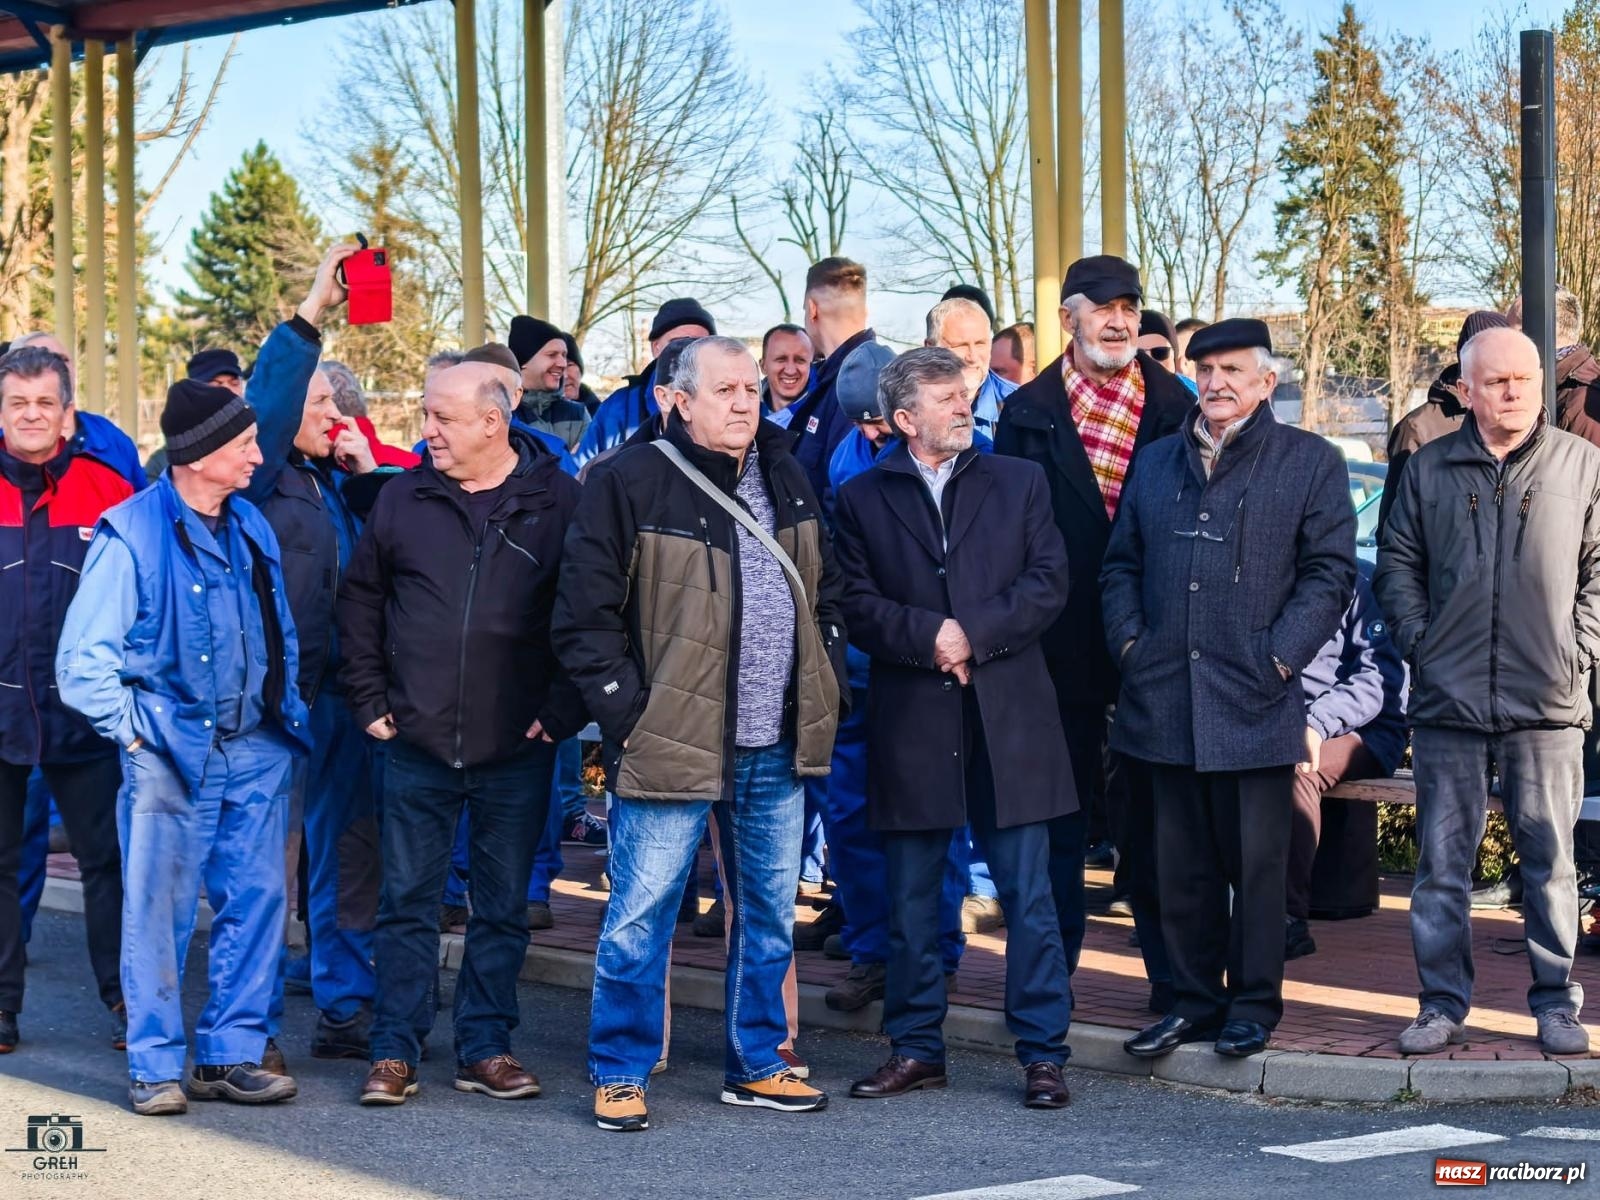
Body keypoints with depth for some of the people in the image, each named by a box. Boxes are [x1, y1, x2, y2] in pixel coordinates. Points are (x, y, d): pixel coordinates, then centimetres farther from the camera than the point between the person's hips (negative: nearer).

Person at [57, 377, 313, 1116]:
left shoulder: (251, 527, 11)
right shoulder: (132, 535, -9)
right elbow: (81, 662, -8)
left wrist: (287, 712, 13)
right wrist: (136, 731, -9)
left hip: (256, 752, 6)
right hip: (172, 756, -6)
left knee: (256, 902, 6)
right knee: (159, 911, -1)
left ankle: (231, 1056, 15)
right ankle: (155, 1067, 9)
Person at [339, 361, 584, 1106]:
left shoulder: (558, 501, -3)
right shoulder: (404, 497, 3)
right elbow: (360, 600, 11)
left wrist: (563, 711, -5)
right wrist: (368, 700, 5)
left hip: (517, 748, -1)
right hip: (416, 742, 1)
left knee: (502, 906, 8)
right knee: (408, 901, 4)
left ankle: (486, 1047, 18)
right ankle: (394, 1051, 11)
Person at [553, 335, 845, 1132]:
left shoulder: (785, 479, 11)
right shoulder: (632, 483, -10)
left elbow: (824, 590, 22)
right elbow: (584, 615, -9)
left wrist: (824, 677, 11)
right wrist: (626, 710, -13)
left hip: (776, 748, 6)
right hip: (670, 741, -6)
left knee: (769, 912, 13)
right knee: (640, 917, -2)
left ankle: (756, 1065, 25)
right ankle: (619, 1076, 8)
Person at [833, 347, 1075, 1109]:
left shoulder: (1019, 483, 10)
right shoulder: (863, 500, 8)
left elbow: (1049, 583, 0)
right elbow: (856, 604, -1)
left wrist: (975, 633, -11)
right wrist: (928, 635, -16)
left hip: (1009, 719, 0)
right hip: (910, 723, 1)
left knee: (1027, 895, -1)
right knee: (911, 898, 7)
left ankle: (1043, 1054, 4)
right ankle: (916, 1049, 17)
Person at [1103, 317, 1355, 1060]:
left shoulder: (1311, 462, 2)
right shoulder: (1157, 463, 16)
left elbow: (1328, 573, -2)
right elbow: (1121, 563, 18)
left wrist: (1279, 657, -10)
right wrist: (1129, 640, 3)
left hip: (1255, 699, -4)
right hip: (1168, 698, 4)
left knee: (1256, 862, 2)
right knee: (1183, 865, 8)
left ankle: (1253, 1003, 12)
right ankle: (1193, 1000, 17)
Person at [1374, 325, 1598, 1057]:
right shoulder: (1429, 469, 8)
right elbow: (1397, 563, 12)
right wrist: (1419, 641, 1)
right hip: (1449, 698, 1)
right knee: (1442, 862, 4)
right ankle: (1442, 1003, 14)